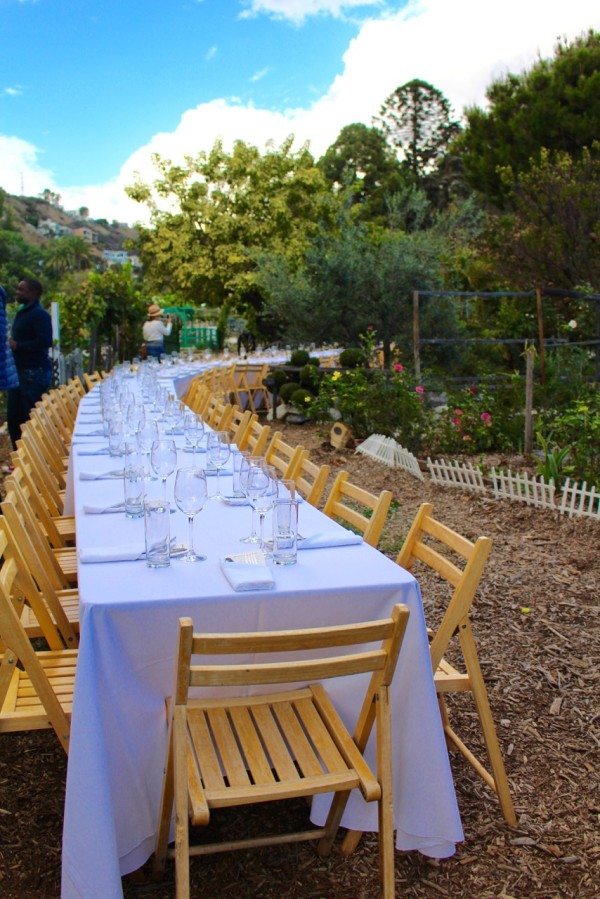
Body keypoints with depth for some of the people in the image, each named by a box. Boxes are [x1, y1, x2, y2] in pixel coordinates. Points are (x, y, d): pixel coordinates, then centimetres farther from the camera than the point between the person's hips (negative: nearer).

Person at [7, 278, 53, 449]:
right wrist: (12, 344, 9)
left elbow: (45, 342, -23)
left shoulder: (40, 314, -12)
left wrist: (17, 345, -17)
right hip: (19, 371, 10)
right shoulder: (22, 312, 18)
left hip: (35, 372, -10)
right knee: (14, 416, 10)